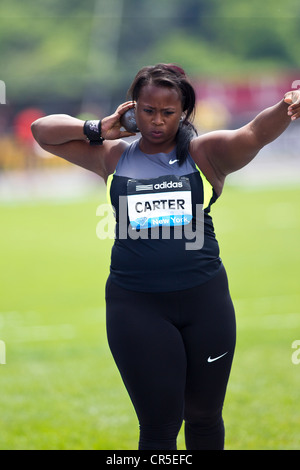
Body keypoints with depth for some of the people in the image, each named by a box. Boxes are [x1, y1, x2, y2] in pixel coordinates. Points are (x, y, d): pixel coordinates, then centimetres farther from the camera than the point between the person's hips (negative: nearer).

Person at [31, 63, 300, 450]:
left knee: (204, 416, 12)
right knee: (159, 424, -1)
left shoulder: (206, 153, 1)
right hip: (136, 305, 0)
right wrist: (101, 129, -1)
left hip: (205, 300, 0)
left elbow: (255, 134, -18)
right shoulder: (113, 156, 7)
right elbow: (42, 131, 12)